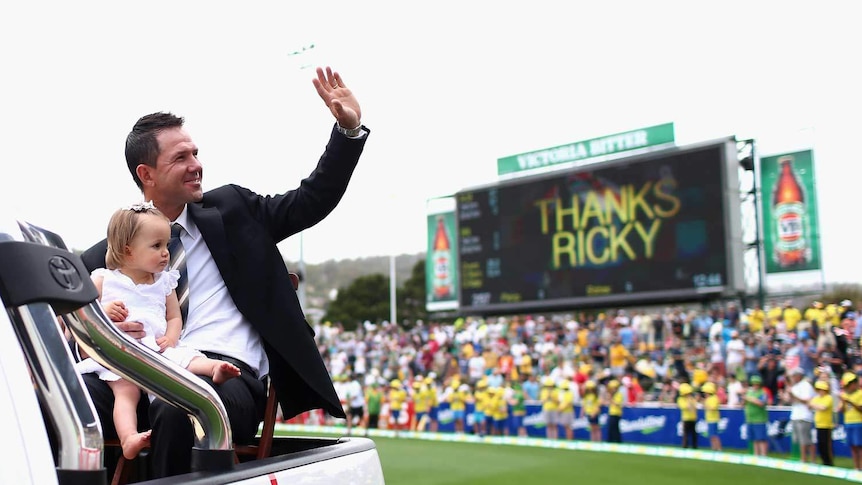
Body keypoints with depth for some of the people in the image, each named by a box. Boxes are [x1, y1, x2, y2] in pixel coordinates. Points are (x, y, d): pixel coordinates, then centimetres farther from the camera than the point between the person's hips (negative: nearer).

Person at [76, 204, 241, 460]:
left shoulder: (165, 282, 20)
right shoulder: (103, 279, 11)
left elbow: (174, 317, 19)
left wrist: (171, 338, -4)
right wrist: (104, 311, -11)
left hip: (157, 349, 3)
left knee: (187, 359, -28)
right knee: (126, 390, -28)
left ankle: (216, 368, -55)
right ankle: (128, 438, -47)